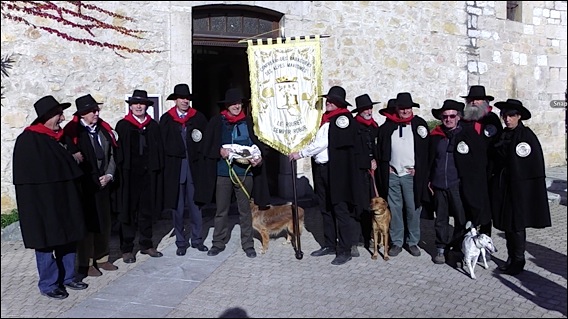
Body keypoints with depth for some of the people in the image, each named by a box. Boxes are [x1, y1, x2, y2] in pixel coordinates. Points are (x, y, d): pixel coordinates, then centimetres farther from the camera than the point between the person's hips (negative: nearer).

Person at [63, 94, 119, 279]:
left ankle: (102, 258, 27)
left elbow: (112, 154, 9)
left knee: (104, 222, 13)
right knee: (87, 223, 2)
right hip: (84, 185, -5)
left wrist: (109, 175, -1)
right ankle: (85, 264, 14)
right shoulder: (73, 131, -9)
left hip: (103, 184, 6)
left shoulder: (104, 129, 8)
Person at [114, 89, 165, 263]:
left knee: (147, 210, 12)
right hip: (129, 175, -3)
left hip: (148, 174, 3)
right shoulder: (122, 125, -1)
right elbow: (118, 150, -4)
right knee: (128, 211, 4)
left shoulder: (153, 125, 9)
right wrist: (120, 171, -11)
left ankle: (146, 245, 24)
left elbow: (159, 150, 9)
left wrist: (158, 169, 1)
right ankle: (127, 249, 13)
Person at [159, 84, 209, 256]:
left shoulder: (199, 118, 6)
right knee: (177, 207, 6)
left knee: (196, 205, 7)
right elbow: (164, 144, 1)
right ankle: (181, 242, 17)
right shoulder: (166, 119, 3)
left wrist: (196, 153, -7)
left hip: (194, 167, 1)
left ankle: (197, 239, 20)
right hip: (174, 168, -1)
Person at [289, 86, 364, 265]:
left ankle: (345, 251, 4)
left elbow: (323, 143, -14)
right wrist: (304, 153, 3)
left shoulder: (342, 118, -9)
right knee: (326, 209, 14)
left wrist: (300, 154, -9)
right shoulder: (327, 119, 17)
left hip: (337, 170, -9)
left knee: (341, 210, -3)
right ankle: (329, 245, 26)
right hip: (321, 169, 9)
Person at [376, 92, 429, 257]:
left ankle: (413, 242, 15)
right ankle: (396, 242, 15)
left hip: (411, 175, -1)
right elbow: (381, 149, 12)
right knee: (394, 209, 5)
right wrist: (386, 167, 3)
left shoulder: (419, 124, 4)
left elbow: (425, 150, 4)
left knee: (413, 209, 2)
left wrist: (417, 168, -3)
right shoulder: (387, 126, 7)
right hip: (391, 174, 1)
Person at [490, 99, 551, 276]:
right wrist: (495, 179, 6)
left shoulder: (527, 135, -9)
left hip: (520, 188, -6)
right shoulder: (502, 135, 9)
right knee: (507, 224, 12)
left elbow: (535, 165, -10)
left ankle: (518, 261, 15)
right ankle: (511, 258, 25)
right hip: (502, 187, 6)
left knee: (517, 225, 1)